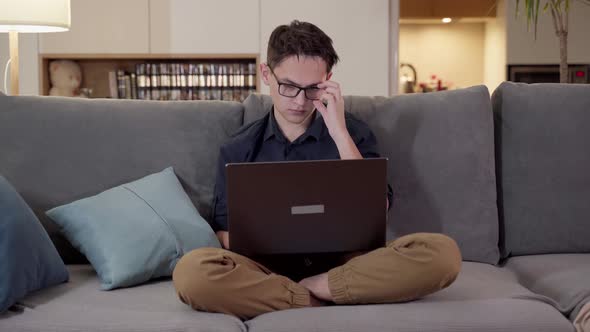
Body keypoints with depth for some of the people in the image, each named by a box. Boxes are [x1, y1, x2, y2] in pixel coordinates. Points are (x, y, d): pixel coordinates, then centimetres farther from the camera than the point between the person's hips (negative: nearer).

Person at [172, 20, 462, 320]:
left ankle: (315, 288, -18)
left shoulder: (353, 132, 7)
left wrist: (339, 133, -10)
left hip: (345, 262, 0)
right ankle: (330, 300, -21)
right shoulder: (237, 151, 9)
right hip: (271, 267, 1)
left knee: (442, 253, -27)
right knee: (191, 272, -32)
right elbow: (224, 231, 12)